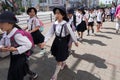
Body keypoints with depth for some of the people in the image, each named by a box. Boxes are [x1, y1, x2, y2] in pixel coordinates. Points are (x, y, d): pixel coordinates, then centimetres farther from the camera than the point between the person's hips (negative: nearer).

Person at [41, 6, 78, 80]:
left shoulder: (66, 24, -20)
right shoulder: (55, 24, -4)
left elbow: (71, 33, -9)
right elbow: (50, 33, -1)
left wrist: (75, 41, 2)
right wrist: (45, 41, -9)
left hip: (63, 42, -5)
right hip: (56, 41, 6)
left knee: (59, 59, 3)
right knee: (57, 56, 22)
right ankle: (63, 63, 55)